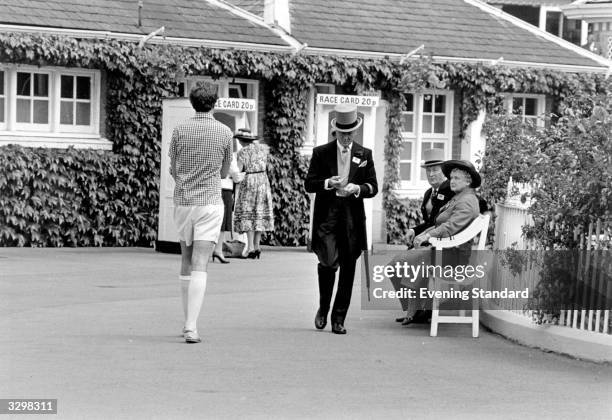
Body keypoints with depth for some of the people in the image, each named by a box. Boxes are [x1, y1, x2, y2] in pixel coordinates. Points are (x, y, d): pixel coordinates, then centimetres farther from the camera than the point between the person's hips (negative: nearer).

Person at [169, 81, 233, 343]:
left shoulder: (179, 131, 0)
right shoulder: (224, 133, -3)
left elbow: (173, 170, 9)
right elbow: (224, 172, 9)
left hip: (182, 201, 2)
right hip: (210, 201, -2)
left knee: (187, 261, 17)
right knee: (200, 266, -7)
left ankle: (188, 322, 23)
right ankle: (191, 327, -16)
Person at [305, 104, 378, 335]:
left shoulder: (364, 154, 9)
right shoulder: (321, 153, 5)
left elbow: (373, 187, 9)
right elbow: (309, 184, 3)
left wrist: (357, 188, -12)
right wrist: (328, 183, -15)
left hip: (352, 218, 2)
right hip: (326, 215, -2)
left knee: (348, 269, 2)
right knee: (329, 261, -18)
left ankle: (339, 319, 11)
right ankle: (323, 309, 7)